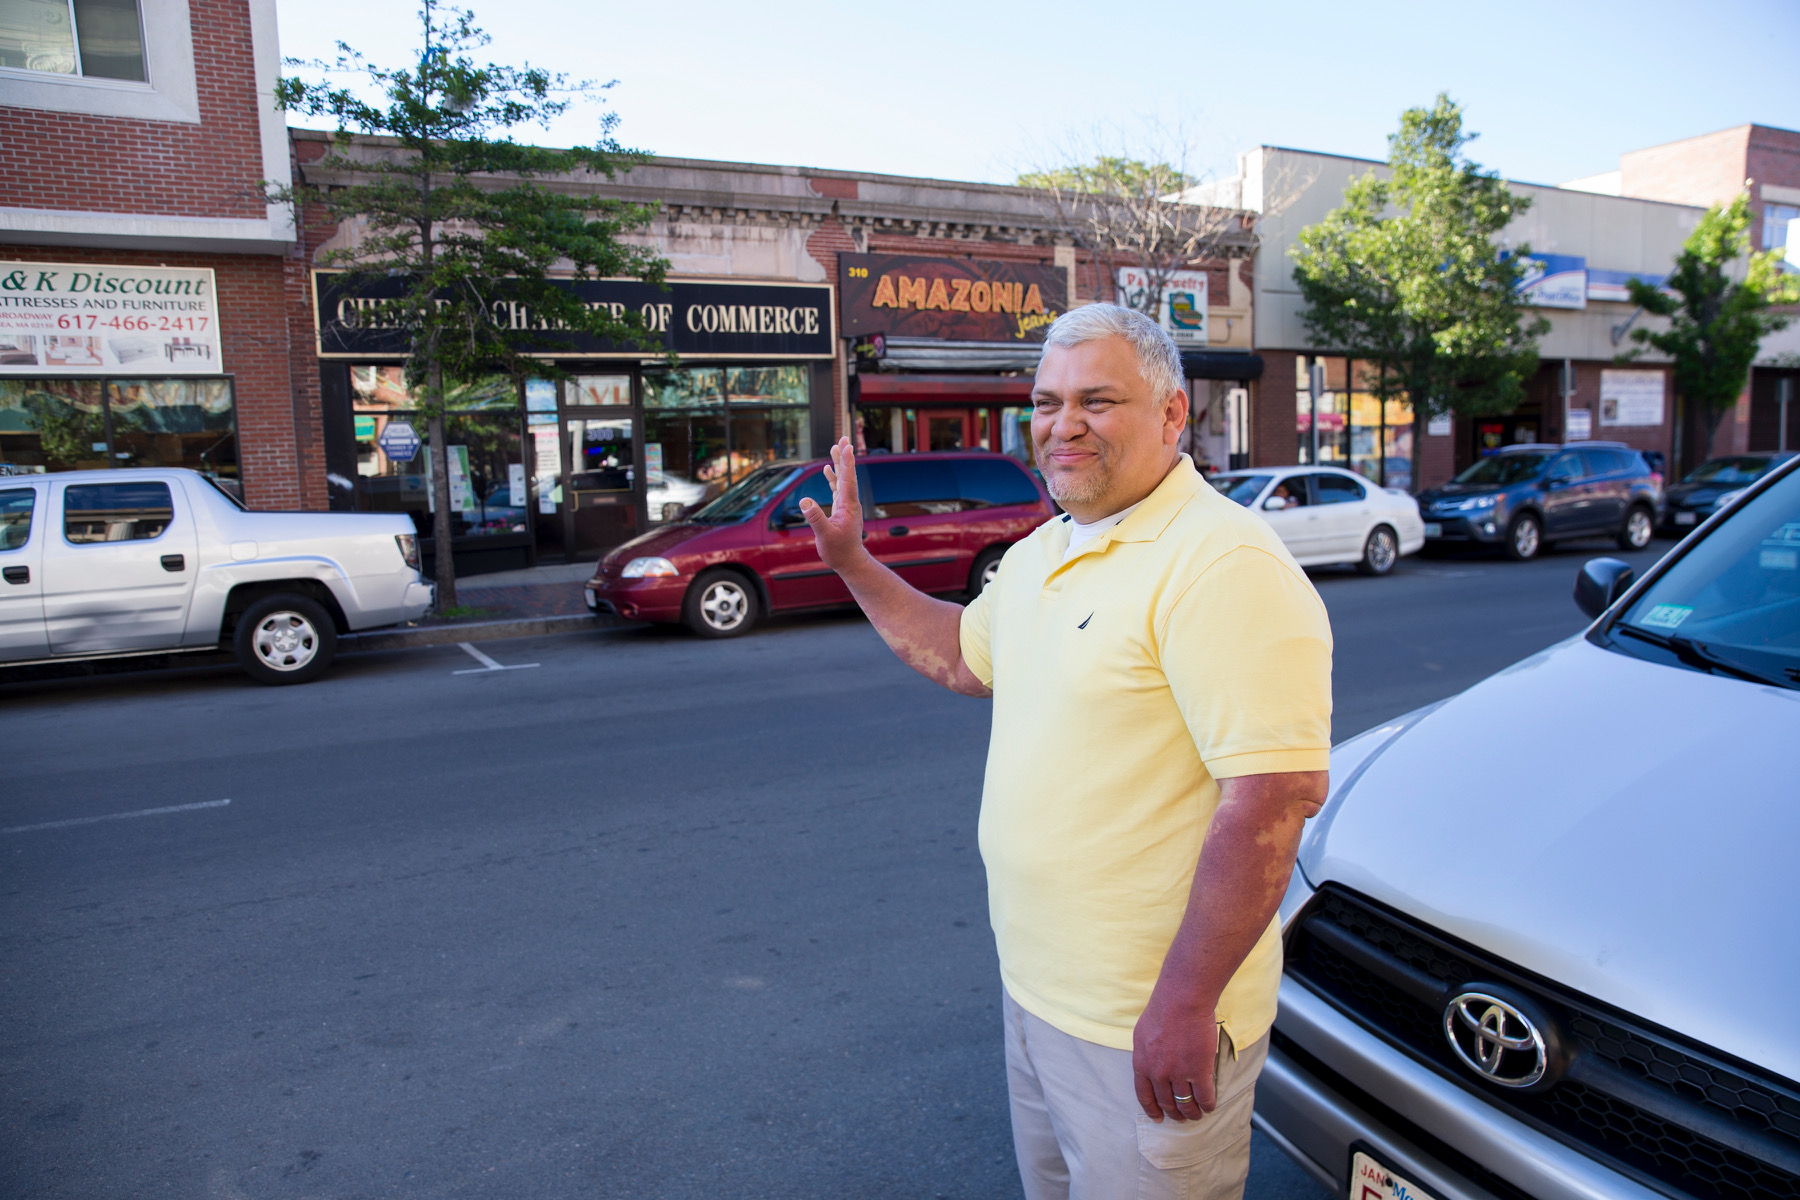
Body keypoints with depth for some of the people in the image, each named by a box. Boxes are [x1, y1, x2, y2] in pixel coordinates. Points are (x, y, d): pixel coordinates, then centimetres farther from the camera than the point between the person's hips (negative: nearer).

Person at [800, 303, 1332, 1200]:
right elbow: (960, 656, 23)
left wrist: (1185, 1004, -26)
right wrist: (851, 561, 17)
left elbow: (1276, 796, -27)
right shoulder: (1038, 553, 7)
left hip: (1146, 1027, -8)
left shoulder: (1222, 562, -23)